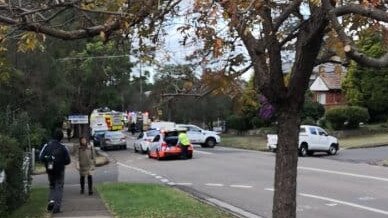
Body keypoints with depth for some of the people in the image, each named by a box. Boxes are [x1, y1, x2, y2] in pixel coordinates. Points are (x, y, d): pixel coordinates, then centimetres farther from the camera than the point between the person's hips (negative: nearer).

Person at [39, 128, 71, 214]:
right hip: (60, 171, -2)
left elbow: (41, 157, -8)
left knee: (52, 186, 21)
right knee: (59, 188, 6)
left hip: (50, 171, 2)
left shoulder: (47, 146, -7)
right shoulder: (62, 147, -12)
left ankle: (51, 200, -2)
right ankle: (57, 207, -2)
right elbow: (67, 160, -7)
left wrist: (47, 162, 11)